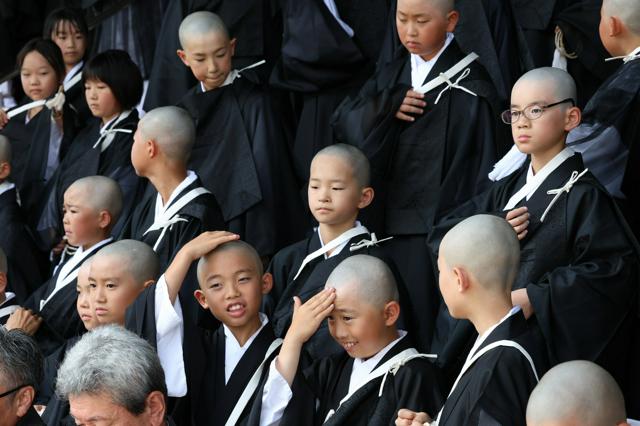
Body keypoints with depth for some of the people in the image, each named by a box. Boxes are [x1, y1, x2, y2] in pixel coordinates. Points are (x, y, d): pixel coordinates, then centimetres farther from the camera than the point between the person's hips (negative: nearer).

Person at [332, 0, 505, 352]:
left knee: (424, 327, -6)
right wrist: (387, 108, -10)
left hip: (437, 226, -6)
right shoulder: (391, 76, 12)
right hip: (390, 222, 6)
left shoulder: (469, 86, -9)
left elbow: (482, 163, -10)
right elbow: (344, 120, 7)